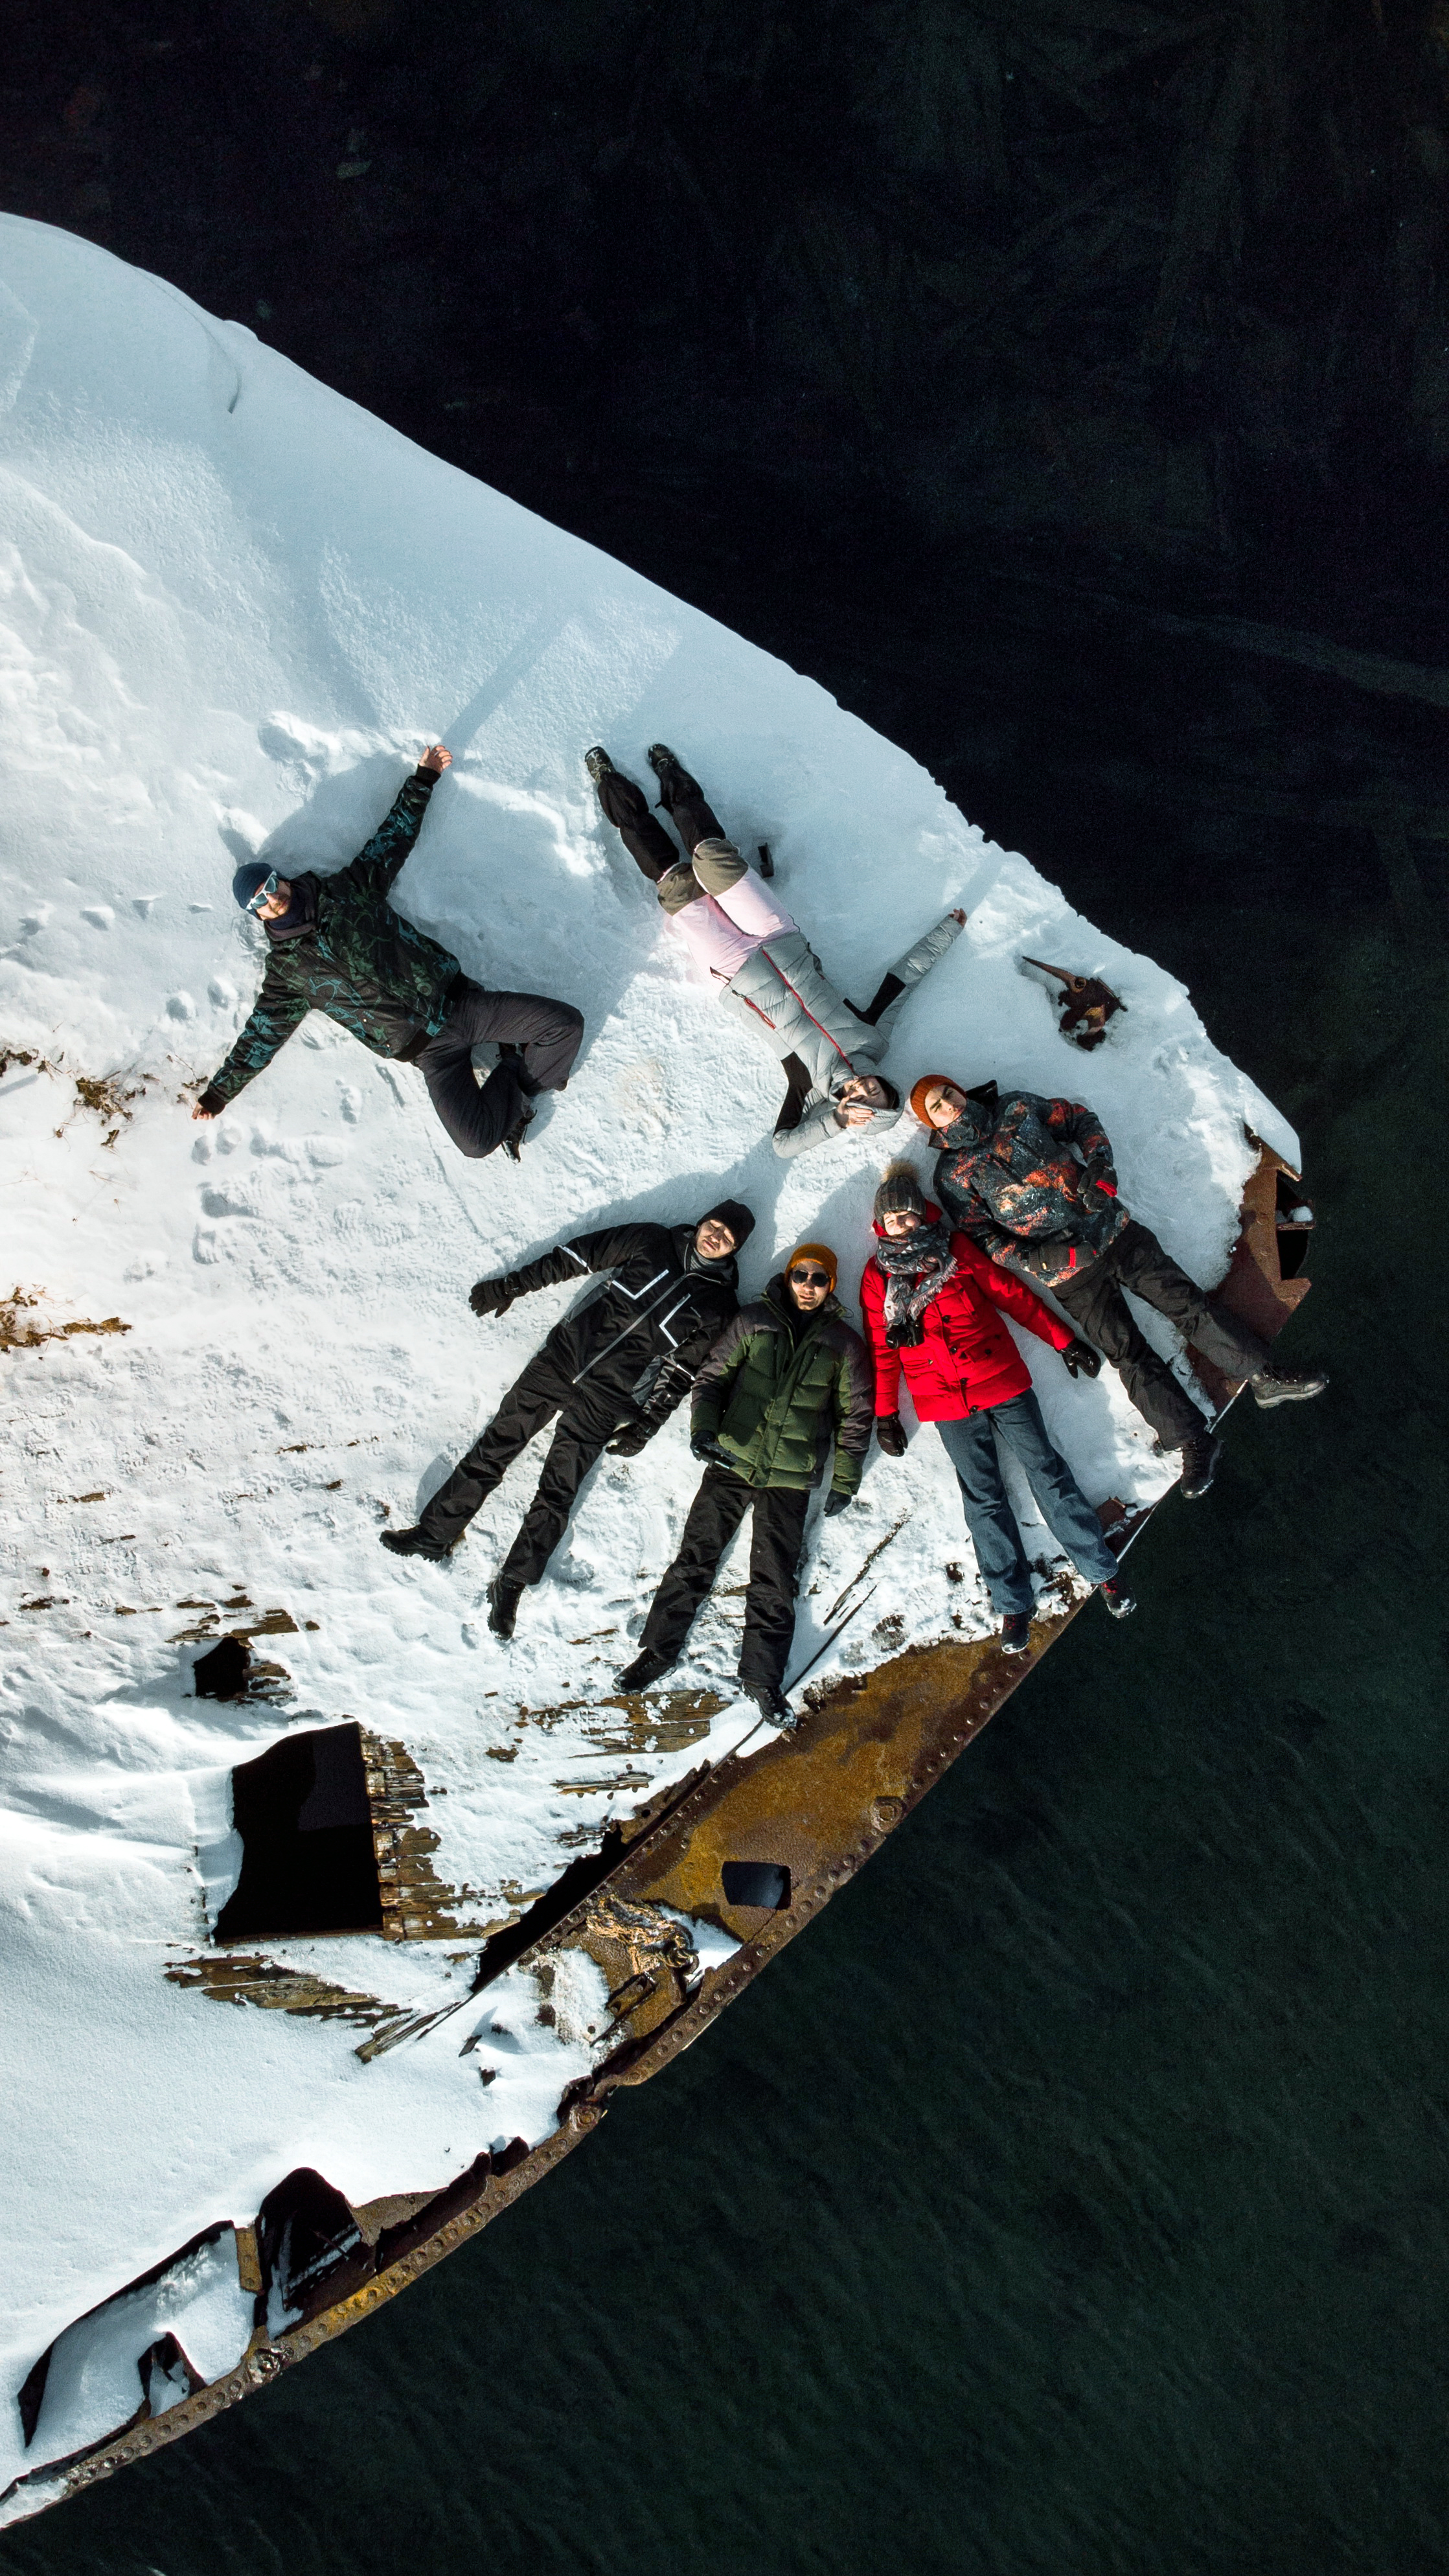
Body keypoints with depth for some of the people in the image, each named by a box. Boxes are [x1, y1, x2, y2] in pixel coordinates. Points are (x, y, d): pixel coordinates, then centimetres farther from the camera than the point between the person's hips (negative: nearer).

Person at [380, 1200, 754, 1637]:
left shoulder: (717, 1303, -1)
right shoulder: (651, 1242, 3)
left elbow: (680, 1371, 2)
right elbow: (575, 1256, 8)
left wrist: (646, 1425, -2)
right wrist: (509, 1287, 9)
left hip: (603, 1403, -2)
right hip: (561, 1358, 2)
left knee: (556, 1495, -2)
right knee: (494, 1447, 2)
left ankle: (512, 1584, 6)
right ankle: (434, 1533, 11)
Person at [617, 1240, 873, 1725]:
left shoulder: (842, 1343, 4)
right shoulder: (754, 1321, 4)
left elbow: (855, 1414, 9)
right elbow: (712, 1377, 5)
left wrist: (845, 1481, 5)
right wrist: (703, 1428, -13)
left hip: (790, 1478, 0)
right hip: (731, 1462, 1)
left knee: (774, 1580, -2)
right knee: (695, 1559, -1)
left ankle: (762, 1679, 5)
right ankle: (656, 1652, 7)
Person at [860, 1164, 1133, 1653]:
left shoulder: (955, 1250, 3)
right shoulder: (878, 1277, 6)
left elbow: (1013, 1294, 7)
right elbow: (882, 1350, 10)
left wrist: (1065, 1341, 8)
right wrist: (885, 1414, 8)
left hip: (1001, 1380, -1)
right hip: (947, 1401, 1)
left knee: (1045, 1470, -2)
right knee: (983, 1496, 0)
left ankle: (1102, 1571, 5)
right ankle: (1012, 1604, 3)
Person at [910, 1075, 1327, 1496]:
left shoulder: (1016, 1107, 6)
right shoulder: (954, 1174, -2)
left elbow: (1079, 1120, 14)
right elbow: (984, 1239, -6)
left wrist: (1097, 1164, -5)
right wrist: (1040, 1262, -20)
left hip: (1111, 1228, 3)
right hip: (1067, 1271, -3)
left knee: (1186, 1300, -1)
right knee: (1128, 1354, -6)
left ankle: (1266, 1377, 6)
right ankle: (1194, 1443, -3)